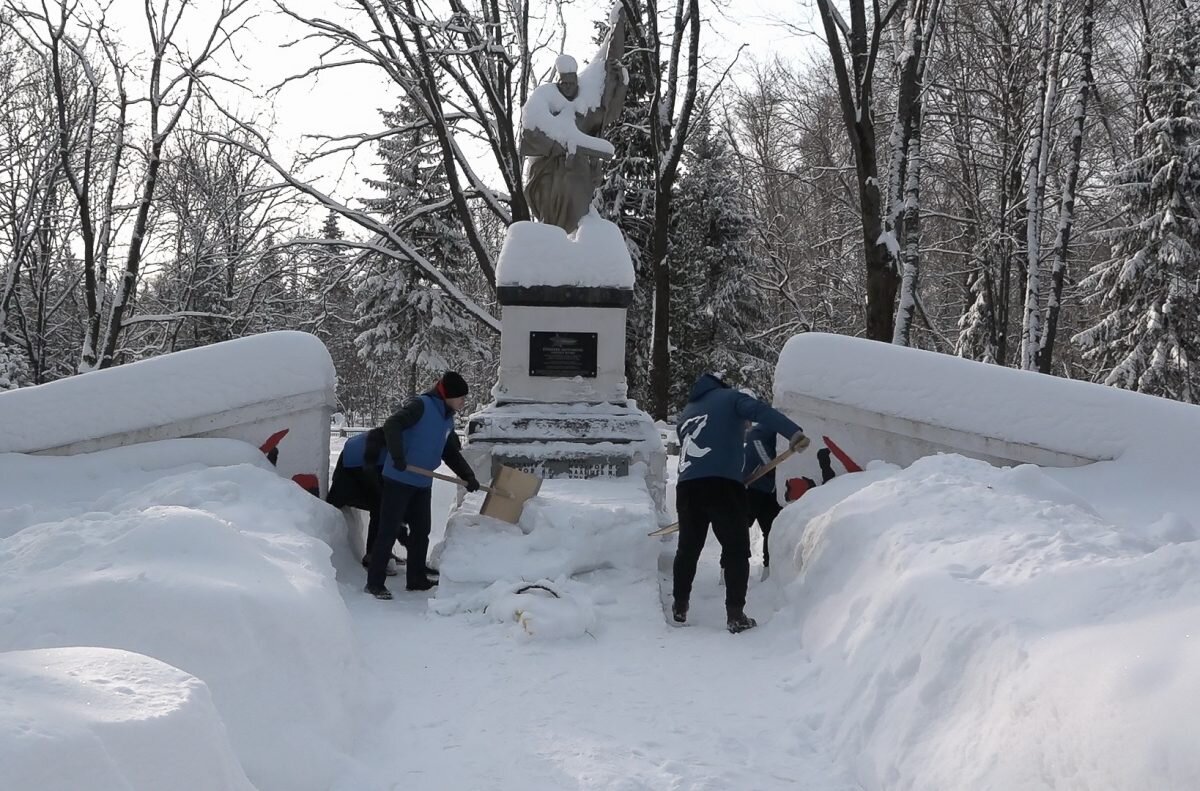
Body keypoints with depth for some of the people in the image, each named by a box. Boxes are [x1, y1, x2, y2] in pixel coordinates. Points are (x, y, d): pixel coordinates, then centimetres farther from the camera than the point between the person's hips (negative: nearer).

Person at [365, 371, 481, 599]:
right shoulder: (420, 405, -13)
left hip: (422, 484, 9)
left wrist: (468, 476, 7)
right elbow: (392, 425, -26)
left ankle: (416, 579, 26)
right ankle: (374, 582, -1)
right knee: (389, 531, -5)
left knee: (421, 531, 14)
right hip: (399, 480, -9)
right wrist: (398, 456, -32)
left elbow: (451, 453, 20)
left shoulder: (448, 420, 13)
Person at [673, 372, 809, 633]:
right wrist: (793, 432, -22)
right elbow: (760, 411, -9)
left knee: (688, 548, 20)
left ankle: (680, 607, 29)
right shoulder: (729, 397, 11)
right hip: (722, 485, -5)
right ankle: (735, 615, -2)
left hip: (687, 486, 5)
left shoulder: (687, 412, 28)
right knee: (736, 550, 3)